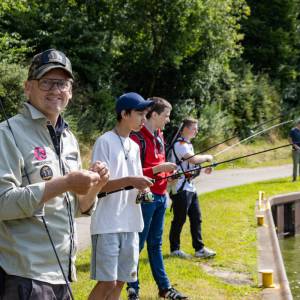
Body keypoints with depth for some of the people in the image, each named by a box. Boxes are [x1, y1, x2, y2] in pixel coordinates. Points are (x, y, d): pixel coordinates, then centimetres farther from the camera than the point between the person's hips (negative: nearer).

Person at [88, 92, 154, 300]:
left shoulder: (134, 146, 15)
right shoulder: (105, 142, -8)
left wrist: (143, 191, -4)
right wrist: (129, 181, -26)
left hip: (130, 225, 7)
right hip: (108, 224, -7)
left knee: (120, 281, 10)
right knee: (106, 283, -9)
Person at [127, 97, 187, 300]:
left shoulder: (159, 136, 13)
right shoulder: (138, 138, -14)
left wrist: (169, 171, 6)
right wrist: (159, 169, -22)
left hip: (160, 196, 8)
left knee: (156, 244, 15)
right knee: (138, 243, 1)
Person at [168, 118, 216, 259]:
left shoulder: (188, 144, 17)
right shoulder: (179, 144, -16)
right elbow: (193, 159, -29)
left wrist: (204, 169, 6)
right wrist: (207, 157, -12)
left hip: (190, 187, 10)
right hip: (180, 188, -10)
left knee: (196, 218, 10)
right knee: (179, 219, -1)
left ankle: (199, 249, 14)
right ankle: (175, 249, 11)